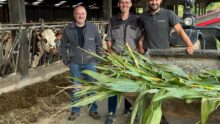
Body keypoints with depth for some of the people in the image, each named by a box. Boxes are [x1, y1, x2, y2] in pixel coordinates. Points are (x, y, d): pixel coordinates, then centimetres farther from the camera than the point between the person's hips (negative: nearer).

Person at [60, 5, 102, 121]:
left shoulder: (93, 28, -4)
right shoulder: (68, 30, -4)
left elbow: (99, 44, 5)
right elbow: (63, 46, 7)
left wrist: (97, 58, 1)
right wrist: (66, 61, 3)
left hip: (90, 63, 0)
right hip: (75, 64, 0)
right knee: (76, 88, 10)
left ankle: (93, 110, 23)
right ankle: (75, 110, 25)